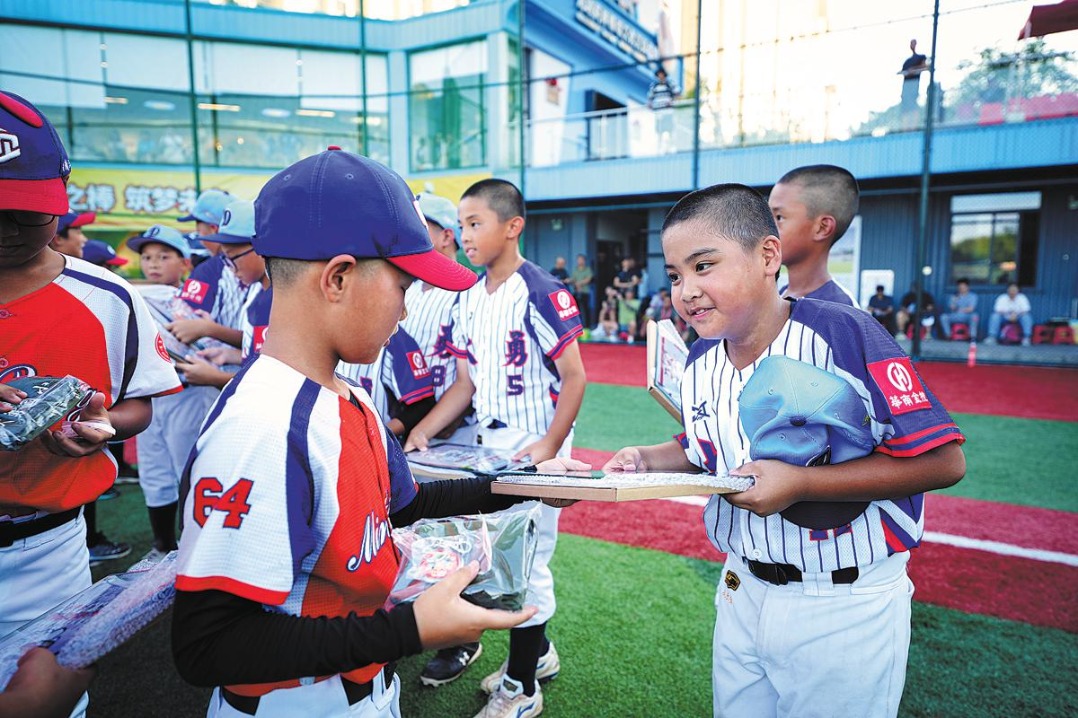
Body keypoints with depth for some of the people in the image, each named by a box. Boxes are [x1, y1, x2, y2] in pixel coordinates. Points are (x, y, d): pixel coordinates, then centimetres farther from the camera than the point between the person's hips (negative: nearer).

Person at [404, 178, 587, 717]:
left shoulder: (540, 292, -14)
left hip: (535, 448, -7)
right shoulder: (467, 300, 8)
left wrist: (551, 445, -22)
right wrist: (422, 432, 1)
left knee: (527, 561, 4)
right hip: (489, 443, 7)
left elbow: (574, 376, -13)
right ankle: (537, 652, 40)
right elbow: (465, 384, 11)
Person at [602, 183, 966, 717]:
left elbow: (943, 460, -22)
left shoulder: (844, 333, -22)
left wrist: (800, 483, -27)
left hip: (846, 606, -5)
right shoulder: (700, 361, -2)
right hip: (742, 591, 6)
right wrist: (647, 460, -4)